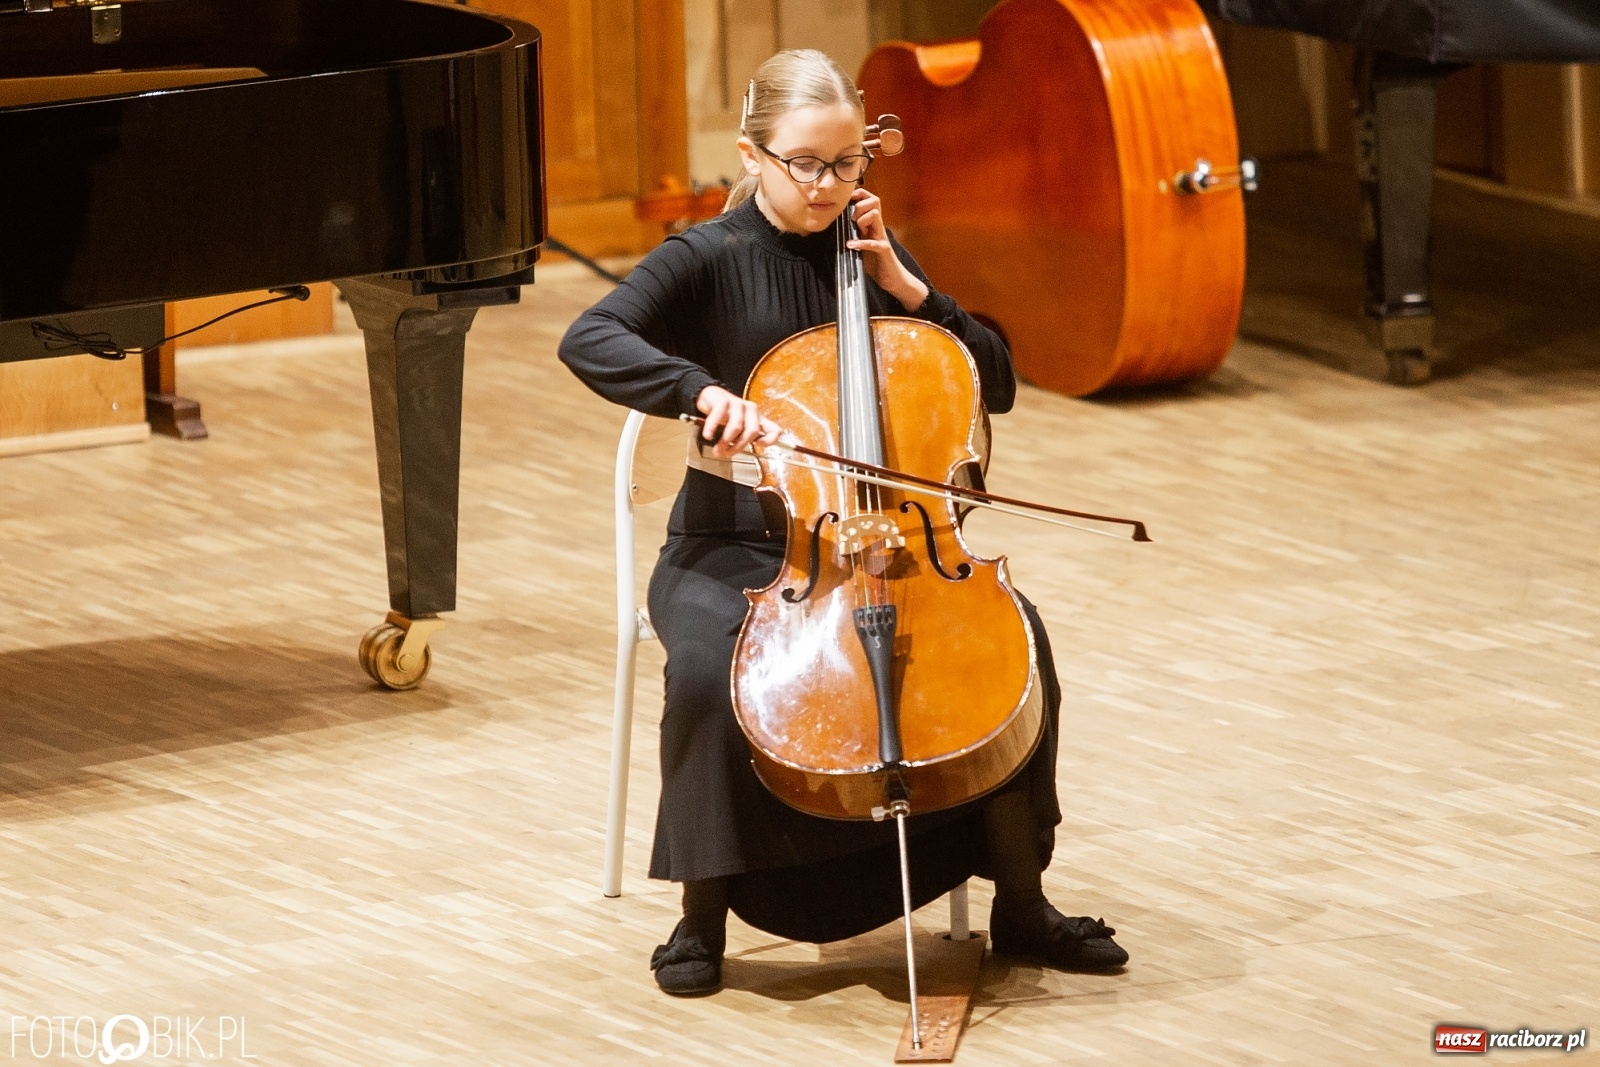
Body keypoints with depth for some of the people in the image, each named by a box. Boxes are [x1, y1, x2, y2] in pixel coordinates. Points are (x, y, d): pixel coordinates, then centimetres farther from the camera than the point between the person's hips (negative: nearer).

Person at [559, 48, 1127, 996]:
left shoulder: (869, 249, 9)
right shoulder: (709, 261, -4)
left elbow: (995, 385, 8)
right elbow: (591, 340, -22)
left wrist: (901, 283, -4)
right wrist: (700, 390, -39)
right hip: (734, 552, -3)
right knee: (709, 673, -34)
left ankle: (1020, 903, -7)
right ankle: (704, 916, -13)